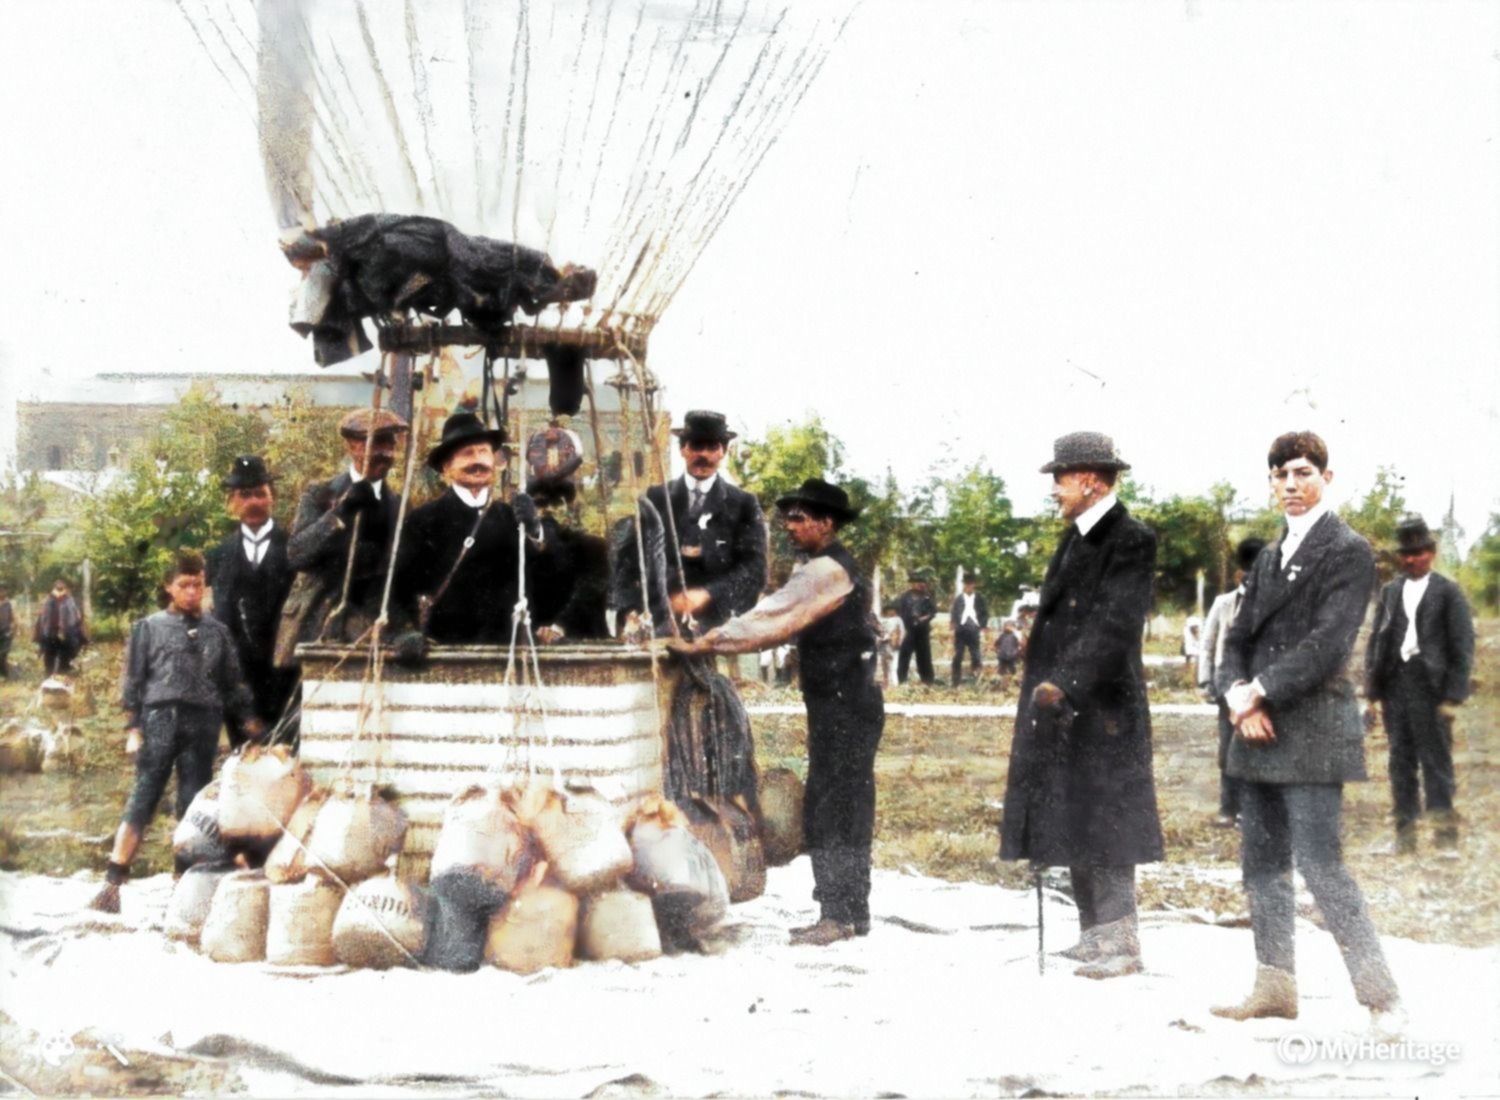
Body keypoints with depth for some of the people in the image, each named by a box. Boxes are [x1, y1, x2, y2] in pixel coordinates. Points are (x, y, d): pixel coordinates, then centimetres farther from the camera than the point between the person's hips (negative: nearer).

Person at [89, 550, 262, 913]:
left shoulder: (217, 631, 16)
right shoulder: (149, 628, 11)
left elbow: (233, 684, 16)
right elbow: (133, 682, 8)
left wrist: (249, 721, 5)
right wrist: (133, 729, -1)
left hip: (203, 724, 2)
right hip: (160, 720, -2)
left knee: (193, 808, 2)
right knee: (142, 800, -8)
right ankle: (113, 883, -12)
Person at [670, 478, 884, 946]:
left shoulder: (827, 570, -15)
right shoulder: (824, 568, 18)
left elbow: (773, 621, -20)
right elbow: (777, 616, 14)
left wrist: (707, 643, -19)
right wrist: (715, 640, 3)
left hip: (845, 708, -10)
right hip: (840, 707, 10)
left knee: (832, 809, -8)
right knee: (841, 809, 12)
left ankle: (841, 915, -5)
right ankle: (848, 912, 17)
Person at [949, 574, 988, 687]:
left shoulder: (979, 599, 8)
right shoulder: (958, 598, 7)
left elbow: (985, 614, 10)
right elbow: (952, 614, 8)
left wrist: (982, 629, 2)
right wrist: (954, 627, -3)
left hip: (974, 630, 0)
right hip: (961, 630, 0)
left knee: (975, 657, -2)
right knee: (958, 657, -1)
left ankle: (975, 681, 12)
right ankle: (956, 682, 2)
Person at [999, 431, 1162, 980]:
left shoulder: (1131, 539, -12)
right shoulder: (1077, 537, 14)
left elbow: (1114, 624, -21)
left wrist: (1064, 682, -26)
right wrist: (1041, 683, 15)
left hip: (1102, 707, -9)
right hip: (1061, 707, 9)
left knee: (1104, 824, -5)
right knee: (1073, 825, 13)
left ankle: (1120, 941, 2)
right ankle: (1095, 933, 22)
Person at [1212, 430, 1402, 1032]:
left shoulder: (1348, 552, -5)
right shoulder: (1269, 557, 19)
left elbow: (1328, 643, -14)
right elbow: (1239, 637, 14)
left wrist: (1261, 690, -13)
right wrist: (1238, 694, -5)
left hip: (1312, 732, -8)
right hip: (1260, 732, 8)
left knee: (1319, 863, -12)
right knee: (1261, 864, 11)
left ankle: (1379, 994, -7)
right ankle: (1275, 987, 20)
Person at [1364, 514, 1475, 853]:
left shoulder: (1448, 593, 0)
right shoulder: (1390, 592, 13)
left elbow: (1462, 648, -3)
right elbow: (1375, 642, 13)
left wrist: (1453, 696, -9)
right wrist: (1372, 691, 6)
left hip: (1430, 685, -4)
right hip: (1395, 683, 4)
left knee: (1435, 757, -3)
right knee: (1401, 760, 6)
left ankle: (1445, 824, 4)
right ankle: (1405, 830, 10)